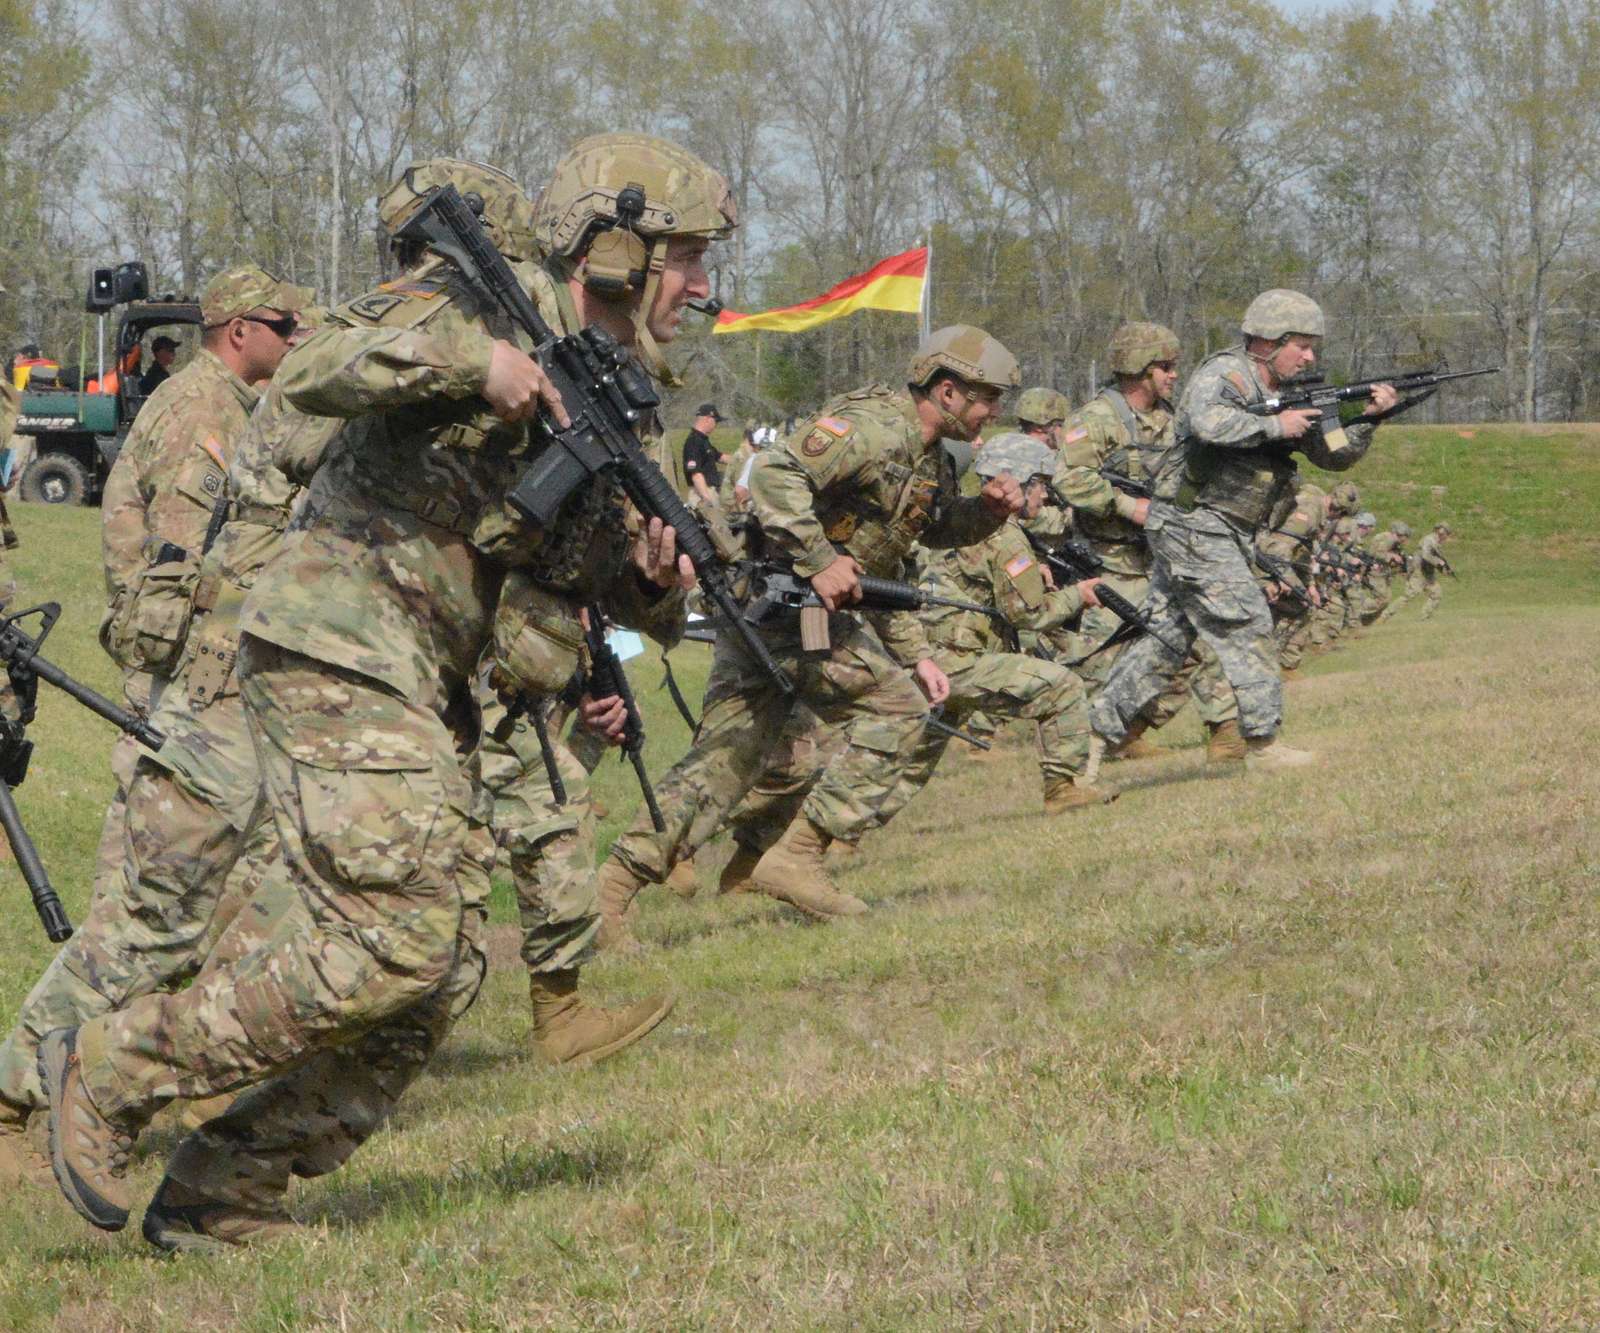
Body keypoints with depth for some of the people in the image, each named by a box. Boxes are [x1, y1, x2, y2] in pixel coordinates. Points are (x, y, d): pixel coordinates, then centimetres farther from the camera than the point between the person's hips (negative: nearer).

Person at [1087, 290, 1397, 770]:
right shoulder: (1225, 373, -13)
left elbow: (1334, 455, 15)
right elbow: (1207, 421, -35)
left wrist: (1368, 419, -2)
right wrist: (1275, 426, -25)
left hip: (1219, 533, 9)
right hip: (1193, 525, -9)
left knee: (1167, 637, 12)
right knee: (1247, 626, -10)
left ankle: (1098, 728, 20)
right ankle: (1262, 740, -7)